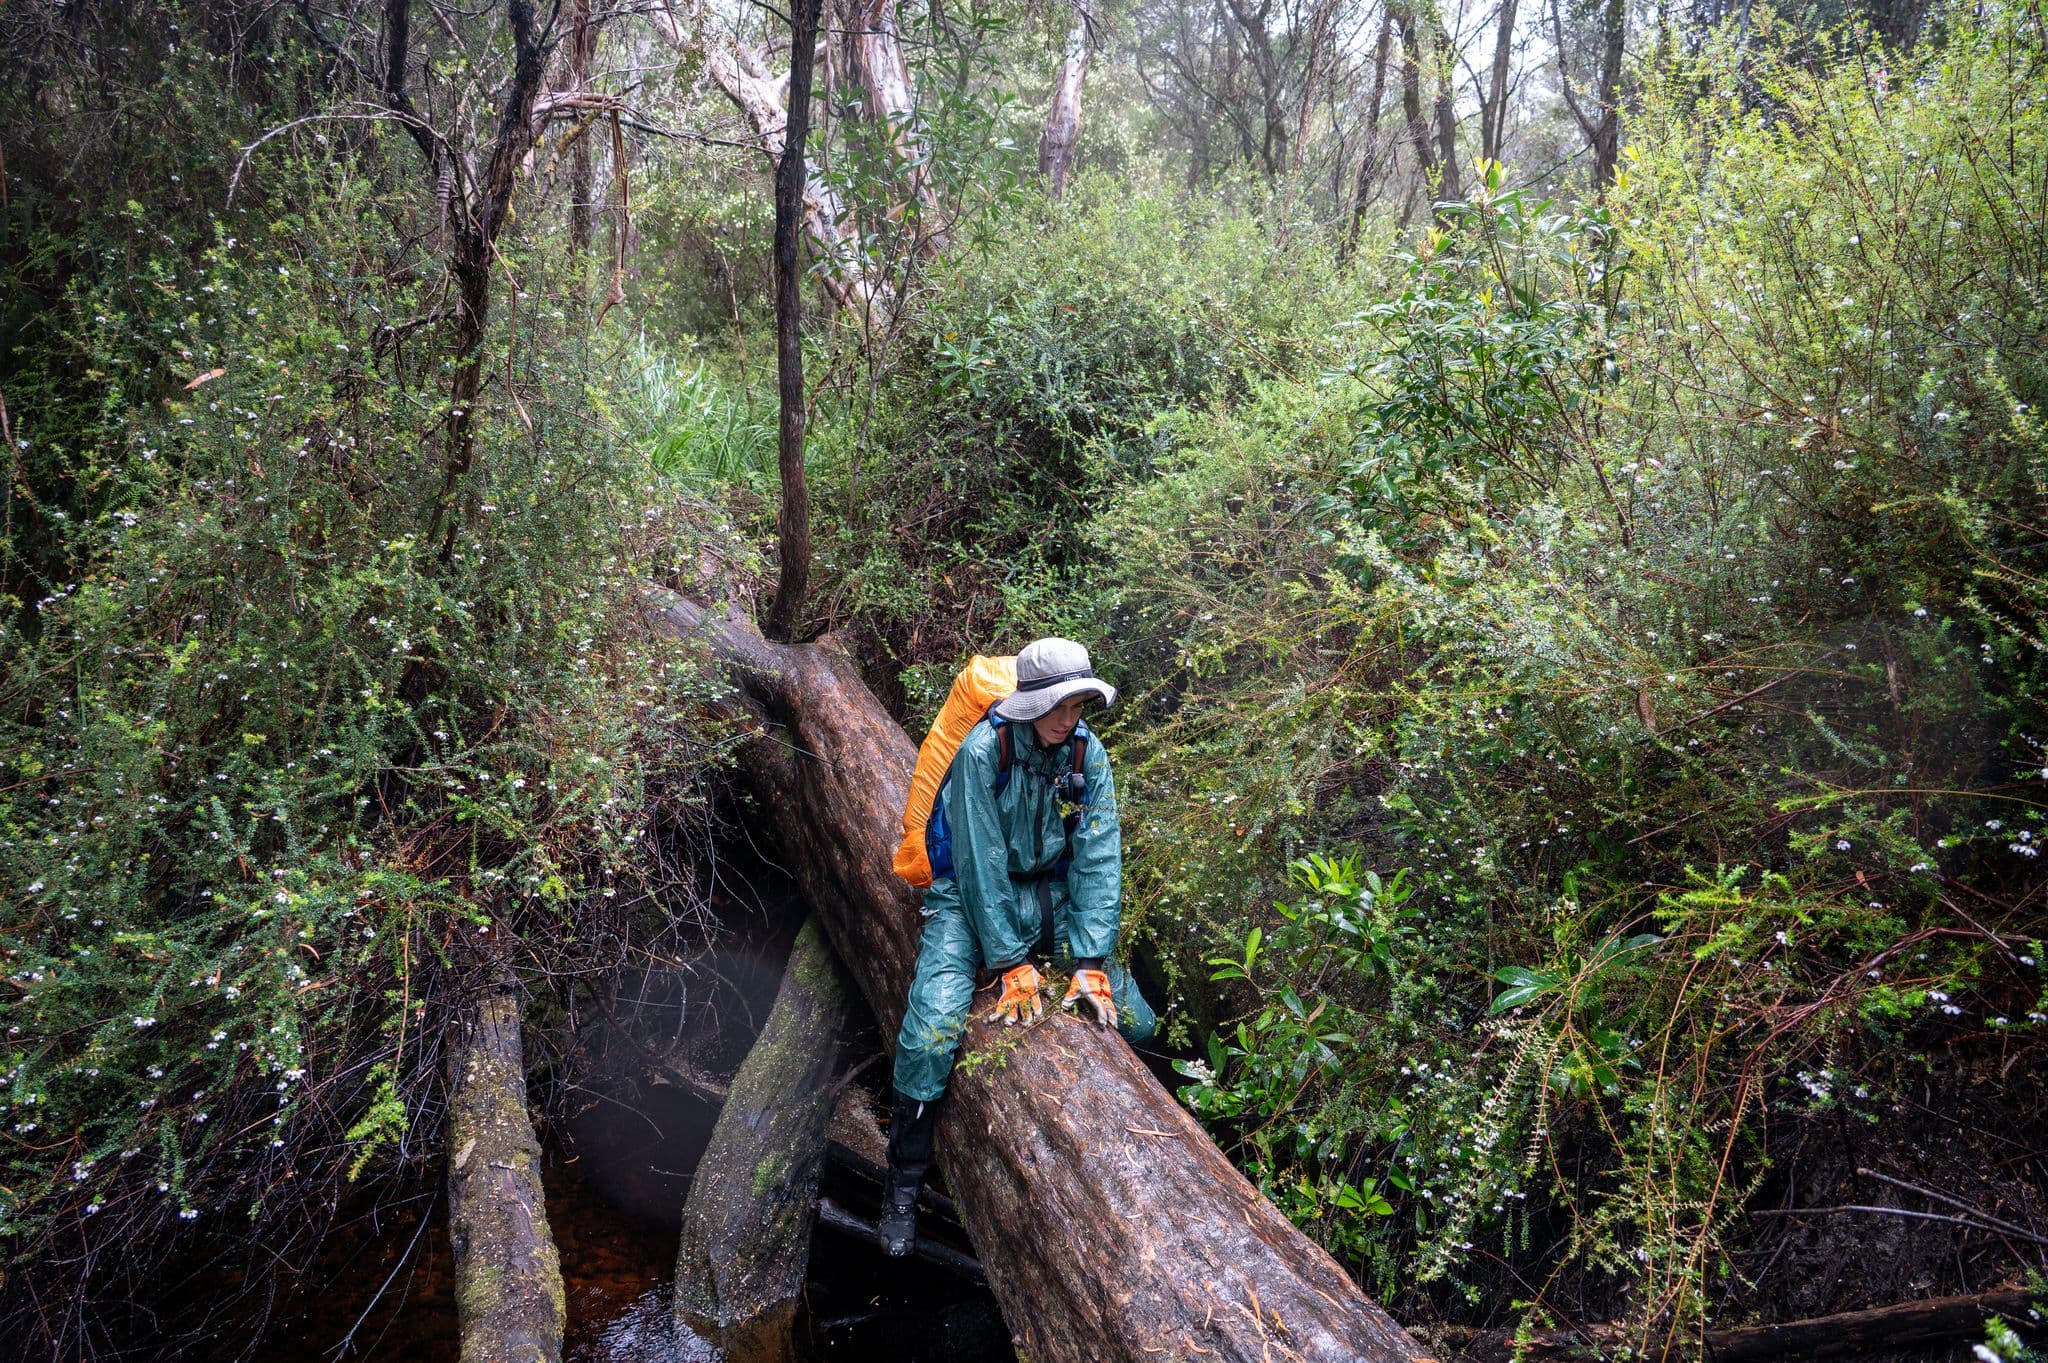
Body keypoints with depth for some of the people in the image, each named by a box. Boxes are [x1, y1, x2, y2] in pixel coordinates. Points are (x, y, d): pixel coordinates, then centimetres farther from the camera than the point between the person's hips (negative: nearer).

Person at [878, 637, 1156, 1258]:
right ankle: (904, 1180, -3)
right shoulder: (983, 750, -22)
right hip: (973, 897, -4)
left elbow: (1098, 857, -11)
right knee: (932, 1031, -25)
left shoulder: (1087, 754, -8)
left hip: (1051, 894, 5)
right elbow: (981, 863, -21)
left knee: (1135, 1023, -3)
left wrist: (1091, 963, -18)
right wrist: (1012, 962, -22)